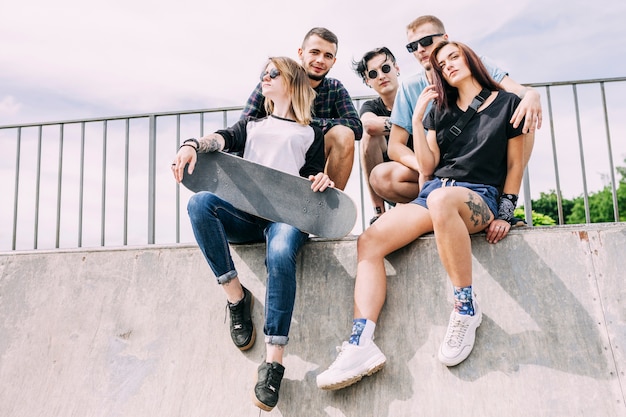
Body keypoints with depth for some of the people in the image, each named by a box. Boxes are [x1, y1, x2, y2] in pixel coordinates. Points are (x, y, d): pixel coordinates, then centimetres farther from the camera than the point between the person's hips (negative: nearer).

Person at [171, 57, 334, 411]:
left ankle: (274, 362, -38)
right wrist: (193, 145, -16)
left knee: (280, 254, -38)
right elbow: (225, 139, 7)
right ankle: (236, 297, -22)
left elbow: (312, 183, 16)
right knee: (200, 202, -30)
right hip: (247, 214, 4)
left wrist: (322, 182, -10)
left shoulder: (310, 134, 23)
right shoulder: (252, 125, 29)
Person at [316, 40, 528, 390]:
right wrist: (417, 117, 8)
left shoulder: (507, 104, 12)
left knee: (441, 199, -43)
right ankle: (362, 345, -33)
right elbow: (428, 167, 13)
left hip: (480, 197, -4)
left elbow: (515, 164, 10)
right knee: (369, 241, -22)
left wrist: (506, 212, -2)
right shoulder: (440, 110, 22)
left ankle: (467, 306, -27)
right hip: (432, 194, 5)